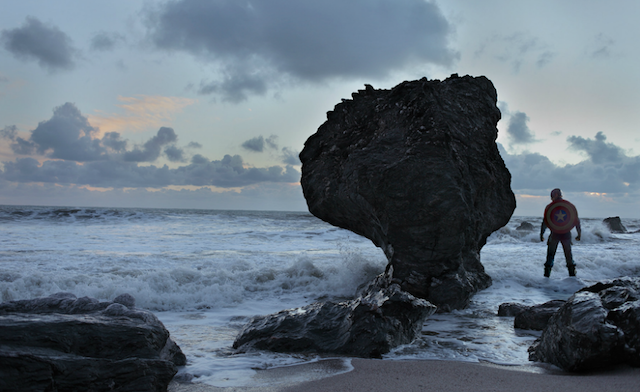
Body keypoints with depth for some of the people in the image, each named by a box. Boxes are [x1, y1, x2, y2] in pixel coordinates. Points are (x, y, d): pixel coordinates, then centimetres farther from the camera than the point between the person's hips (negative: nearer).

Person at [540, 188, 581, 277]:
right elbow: (577, 221, 4)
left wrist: (541, 234, 5)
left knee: (550, 254, 6)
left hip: (554, 234, -2)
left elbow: (545, 222, -3)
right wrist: (579, 234, 12)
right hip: (566, 234, 2)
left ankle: (547, 275, 3)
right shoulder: (570, 206, 2)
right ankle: (572, 274, 13)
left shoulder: (549, 207, -4)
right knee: (568, 255, 12)